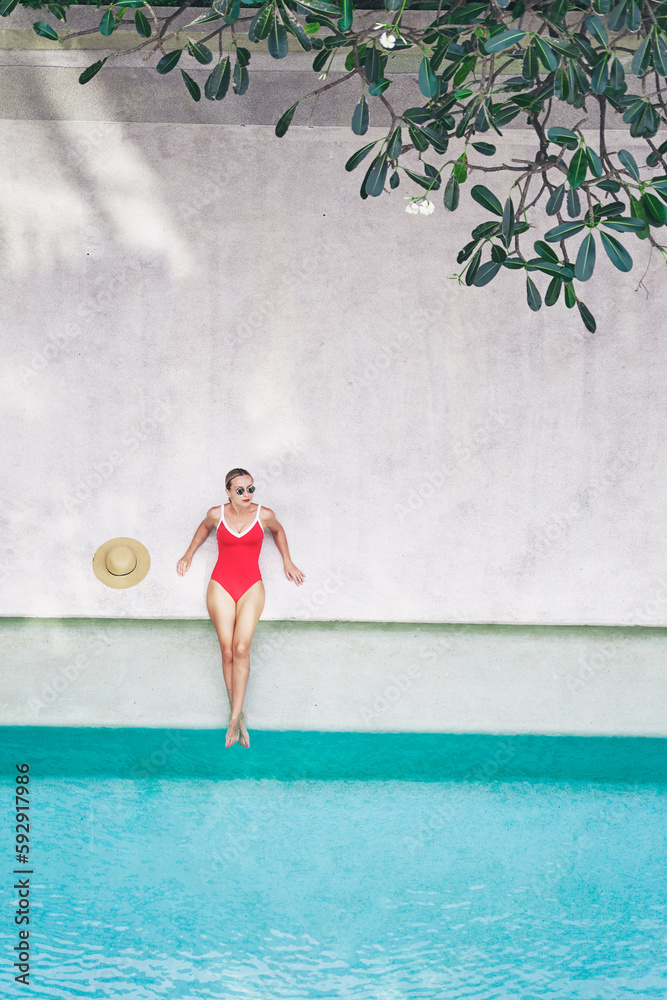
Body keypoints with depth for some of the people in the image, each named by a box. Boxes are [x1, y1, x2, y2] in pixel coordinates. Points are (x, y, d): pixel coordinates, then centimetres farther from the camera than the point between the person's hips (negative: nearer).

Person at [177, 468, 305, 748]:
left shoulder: (264, 514, -1)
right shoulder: (217, 514, 1)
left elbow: (278, 530, 22)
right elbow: (204, 528, 25)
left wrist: (287, 562, 27)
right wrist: (189, 555, 34)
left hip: (251, 588, -1)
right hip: (221, 586, 1)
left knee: (241, 648, -15)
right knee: (227, 651, -7)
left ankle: (234, 718, -15)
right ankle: (238, 716, 1)